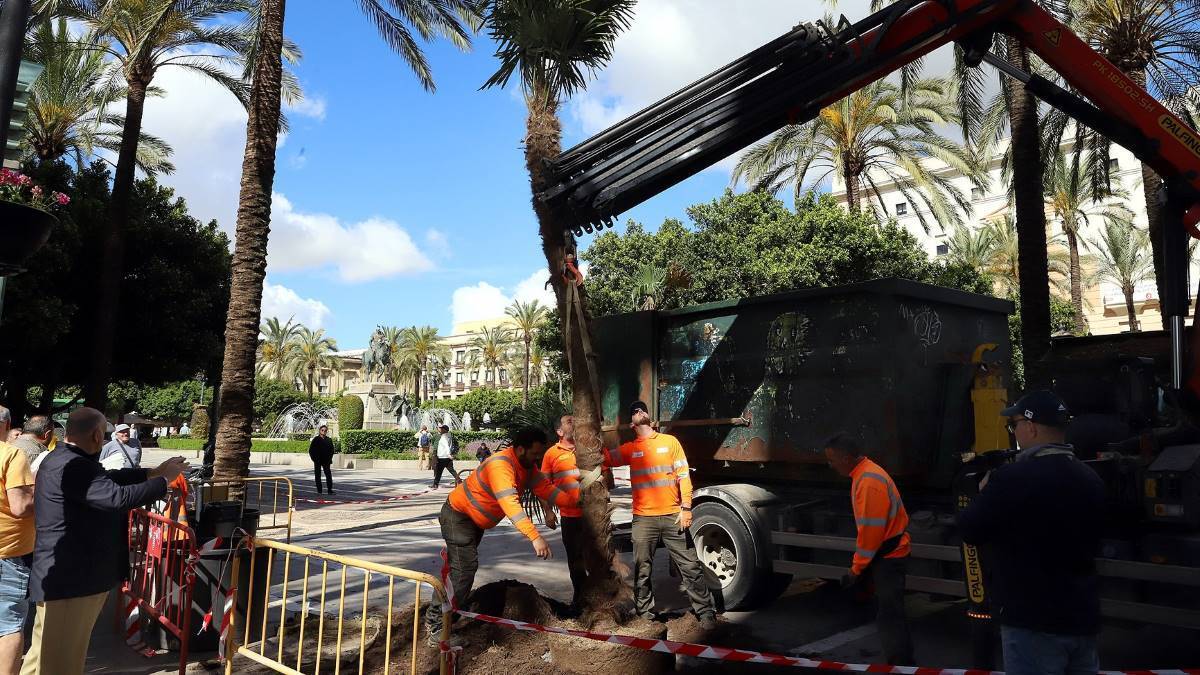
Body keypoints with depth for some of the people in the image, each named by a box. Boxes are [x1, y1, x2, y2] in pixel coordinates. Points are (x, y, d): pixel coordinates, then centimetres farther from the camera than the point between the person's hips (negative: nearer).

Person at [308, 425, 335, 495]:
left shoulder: (329, 440, 7)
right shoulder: (316, 439, 0)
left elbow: (332, 450, 13)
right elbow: (311, 450, 2)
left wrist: (330, 459, 3)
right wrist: (314, 458, -5)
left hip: (326, 461, 1)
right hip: (317, 461, -1)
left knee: (328, 475, -7)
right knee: (318, 475, 3)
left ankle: (330, 489, -5)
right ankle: (319, 490, 10)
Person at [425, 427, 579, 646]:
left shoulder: (528, 466, -5)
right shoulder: (501, 465, -36)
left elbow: (546, 488, -8)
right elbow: (510, 504, -47)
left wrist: (576, 499, -20)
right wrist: (535, 537, -55)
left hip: (476, 521, 10)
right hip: (457, 515, -10)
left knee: (460, 566, 19)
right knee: (464, 567, -20)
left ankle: (434, 616, 35)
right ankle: (437, 628, -14)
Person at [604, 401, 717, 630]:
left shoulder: (670, 441, 7)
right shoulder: (630, 449, 9)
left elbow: (683, 476, 4)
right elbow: (607, 458, -8)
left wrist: (686, 508, -4)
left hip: (673, 516, 0)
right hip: (643, 520, 1)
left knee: (690, 566, 3)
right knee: (642, 570, 6)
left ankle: (705, 612, 14)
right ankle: (645, 614, 19)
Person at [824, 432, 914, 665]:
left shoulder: (868, 481, -25)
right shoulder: (865, 474, 8)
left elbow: (871, 530, -25)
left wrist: (856, 568, -15)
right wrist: (859, 563, 15)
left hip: (888, 556, -10)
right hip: (889, 553, 10)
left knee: (889, 616, -3)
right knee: (891, 612, 18)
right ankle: (902, 662, 29)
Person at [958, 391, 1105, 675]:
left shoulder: (1013, 478, -21)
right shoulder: (1091, 479, 5)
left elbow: (969, 530, -11)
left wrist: (985, 493, 7)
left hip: (1034, 621, -7)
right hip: (1084, 618, 8)